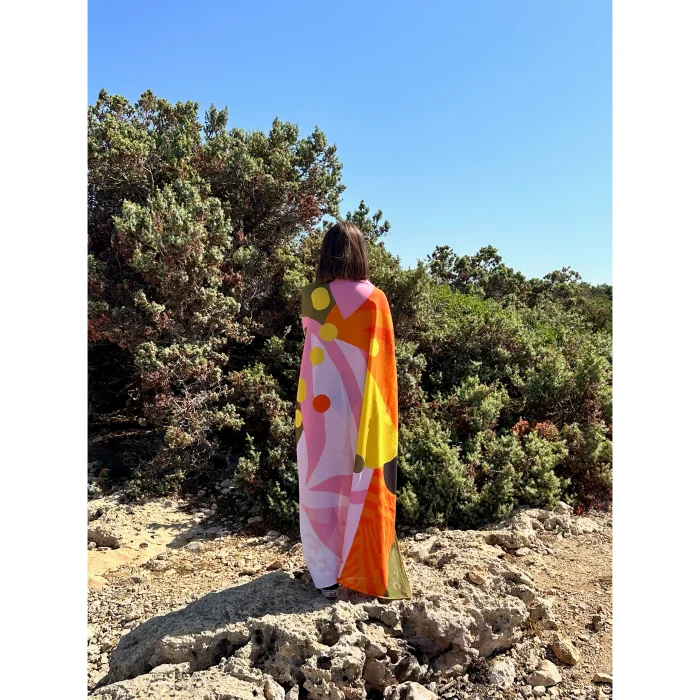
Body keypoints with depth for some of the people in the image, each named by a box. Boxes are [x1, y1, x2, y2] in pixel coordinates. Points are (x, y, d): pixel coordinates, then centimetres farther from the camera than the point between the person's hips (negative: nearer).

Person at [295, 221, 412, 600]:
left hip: (321, 404, 0)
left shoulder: (310, 297, -4)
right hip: (363, 407, 0)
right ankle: (364, 570, 25)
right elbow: (382, 358, -3)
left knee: (323, 484, 11)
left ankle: (327, 575, 21)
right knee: (362, 486, 12)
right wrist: (381, 411, 6)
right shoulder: (375, 299, -6)